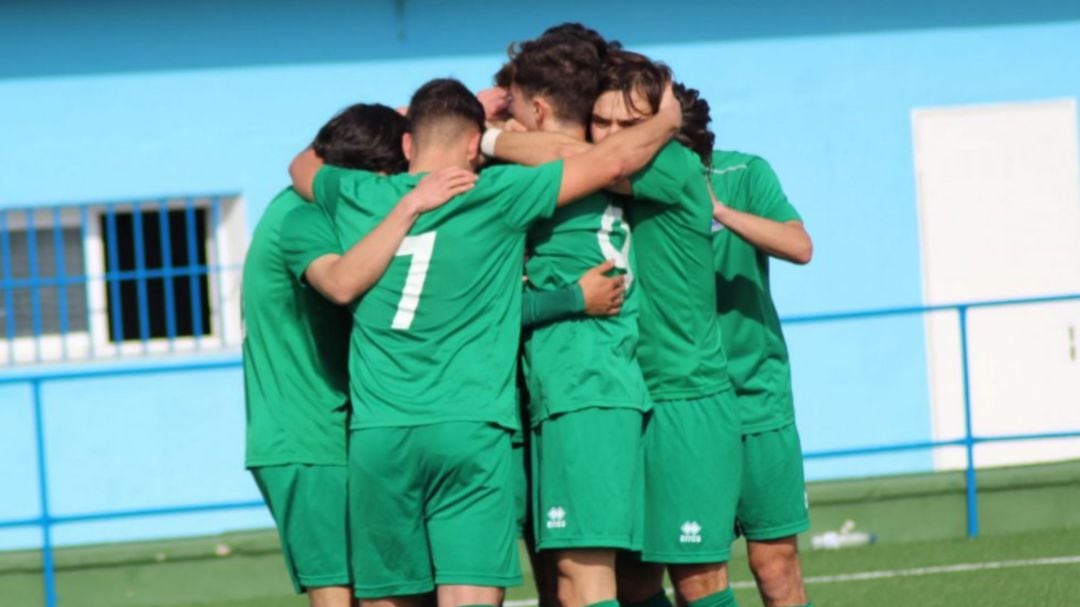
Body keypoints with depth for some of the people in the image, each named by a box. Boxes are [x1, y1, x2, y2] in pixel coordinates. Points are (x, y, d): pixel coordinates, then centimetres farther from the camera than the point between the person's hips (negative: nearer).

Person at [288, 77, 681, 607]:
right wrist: (666, 119, 24)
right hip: (469, 431, -3)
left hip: (377, 437, 3)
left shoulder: (357, 198, 10)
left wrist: (396, 119, 39)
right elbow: (615, 161, 4)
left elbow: (303, 165, 34)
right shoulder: (495, 196, 0)